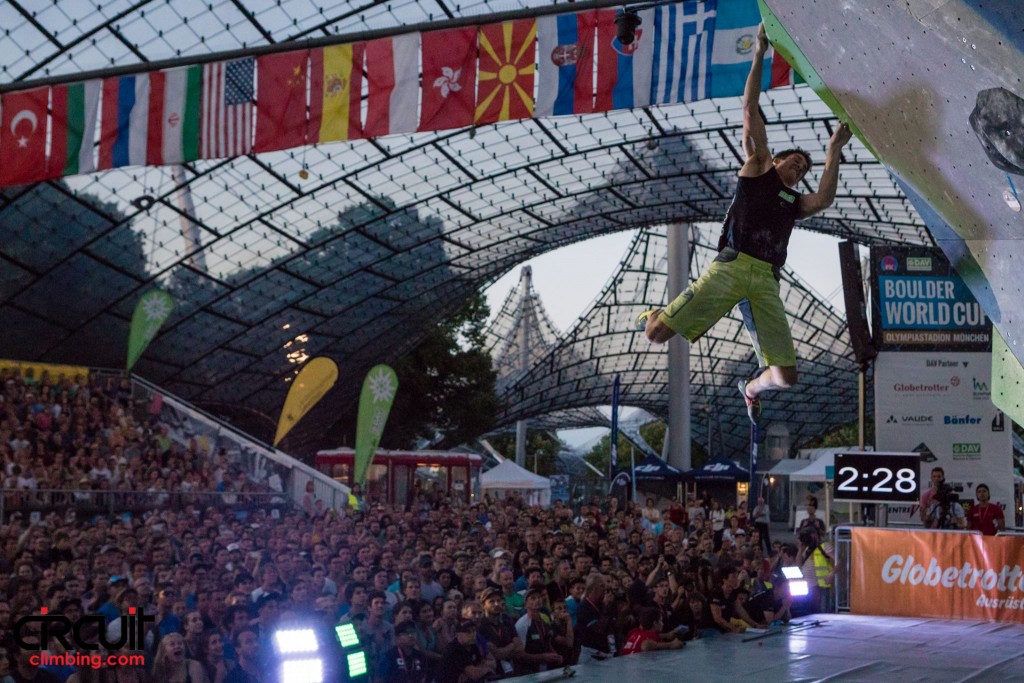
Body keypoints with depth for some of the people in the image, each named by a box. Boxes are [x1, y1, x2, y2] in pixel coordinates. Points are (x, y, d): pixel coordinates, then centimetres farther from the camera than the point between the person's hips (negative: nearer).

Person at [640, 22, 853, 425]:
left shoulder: (796, 203, 29)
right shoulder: (757, 168, 19)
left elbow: (825, 199, 5)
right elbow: (750, 112, 12)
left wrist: (834, 150, 6)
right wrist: (759, 55, 7)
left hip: (766, 281, 4)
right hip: (732, 266, -4)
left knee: (786, 376, -4)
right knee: (658, 335, -17)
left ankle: (752, 388, 33)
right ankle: (656, 316, 23)